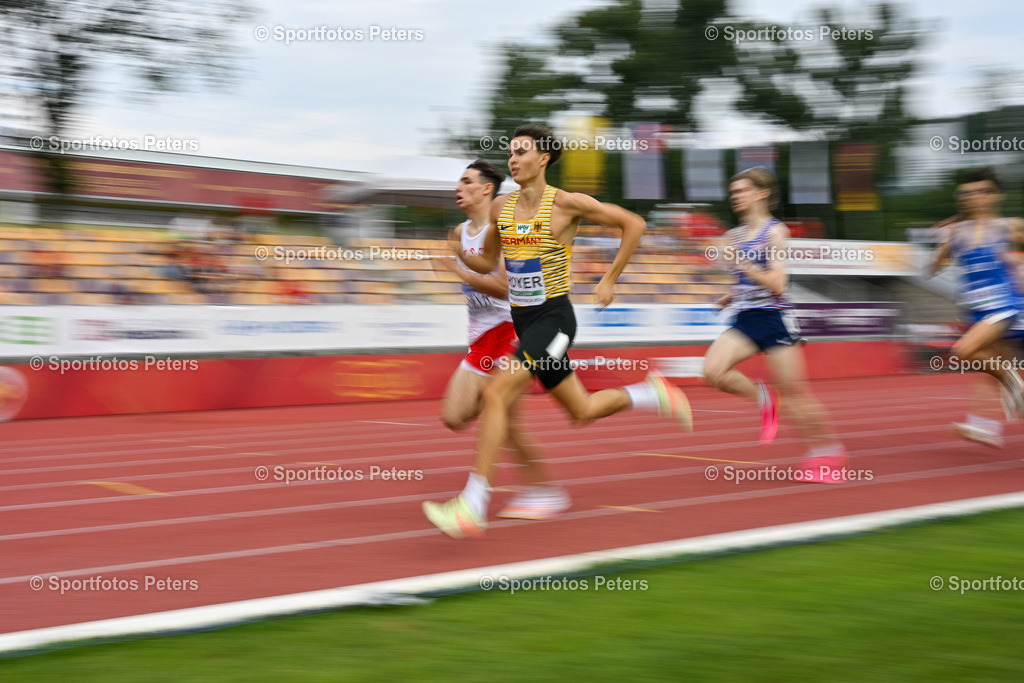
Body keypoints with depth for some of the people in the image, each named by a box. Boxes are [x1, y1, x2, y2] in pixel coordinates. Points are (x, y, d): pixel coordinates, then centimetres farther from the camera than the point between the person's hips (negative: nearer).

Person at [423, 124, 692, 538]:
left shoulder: (566, 204, -10)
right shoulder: (500, 207, 6)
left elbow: (633, 224, -3)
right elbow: (487, 263, 17)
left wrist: (610, 279, -5)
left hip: (553, 319, -7)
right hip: (521, 320, 7)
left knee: (495, 393, -22)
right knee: (582, 411, 16)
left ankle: (473, 507, -21)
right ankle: (652, 394, 41)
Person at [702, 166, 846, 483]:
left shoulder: (775, 232, -7)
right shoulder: (735, 235, 13)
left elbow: (777, 285, -15)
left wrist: (741, 263, -19)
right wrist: (730, 297, 10)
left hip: (773, 318, -6)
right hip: (744, 321, 6)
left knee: (793, 392, -1)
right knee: (713, 371, -18)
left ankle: (828, 450, 17)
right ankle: (763, 398, 6)